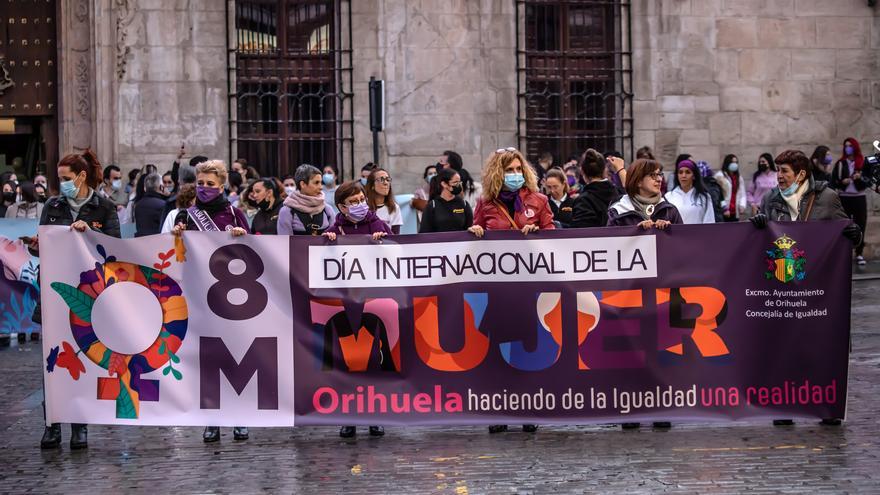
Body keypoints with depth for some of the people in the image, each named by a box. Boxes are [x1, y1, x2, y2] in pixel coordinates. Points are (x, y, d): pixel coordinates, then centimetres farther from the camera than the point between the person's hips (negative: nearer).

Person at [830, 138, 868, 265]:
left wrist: (860, 178, -17)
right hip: (844, 198, 0)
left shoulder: (863, 163, 4)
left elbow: (868, 182, 2)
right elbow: (833, 182, 3)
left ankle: (859, 254, 7)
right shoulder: (840, 164, 4)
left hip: (859, 198, 0)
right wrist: (842, 182, -16)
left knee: (860, 226, 0)